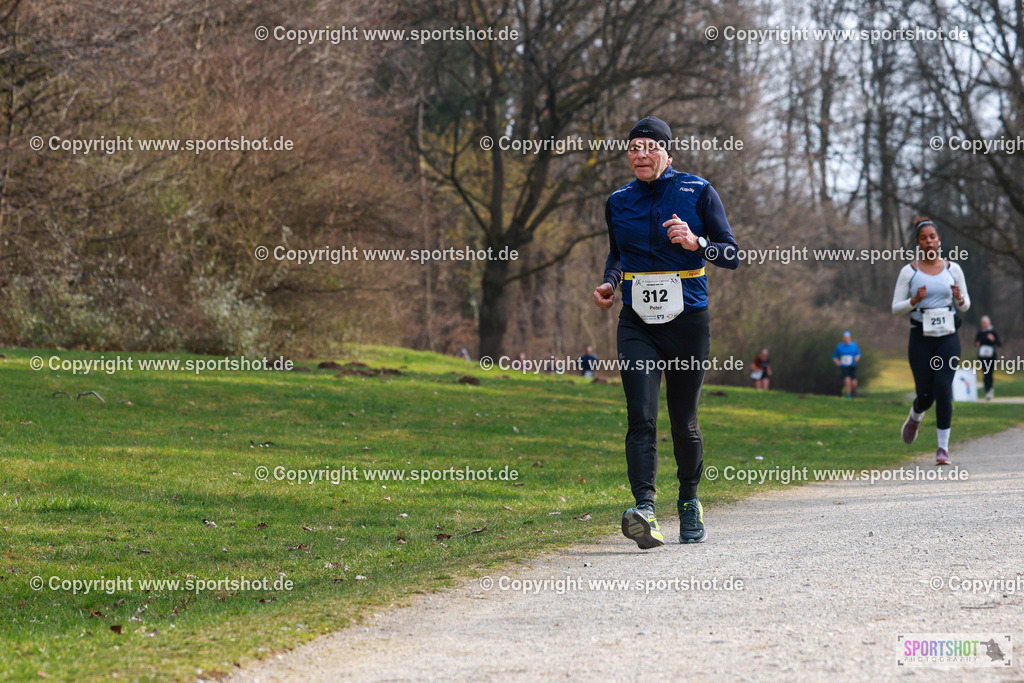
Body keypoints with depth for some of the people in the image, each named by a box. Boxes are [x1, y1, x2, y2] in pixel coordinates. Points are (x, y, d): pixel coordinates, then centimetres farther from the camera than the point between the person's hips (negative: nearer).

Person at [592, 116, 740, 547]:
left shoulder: (697, 192, -1)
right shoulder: (619, 202, 10)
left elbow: (732, 256, 0)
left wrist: (695, 243, -18)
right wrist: (609, 283, 5)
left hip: (688, 321, -2)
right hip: (637, 324, 2)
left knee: (683, 423, 5)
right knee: (641, 418, -15)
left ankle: (689, 503, 30)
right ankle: (645, 513, -28)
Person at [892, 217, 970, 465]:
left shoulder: (953, 269, 6)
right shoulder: (909, 271, 1)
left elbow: (965, 305, 12)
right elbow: (896, 308, 2)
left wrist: (959, 298, -11)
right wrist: (914, 300, -17)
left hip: (948, 337, 0)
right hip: (920, 338, 0)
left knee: (943, 389, -13)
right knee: (925, 393, -2)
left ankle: (943, 447, -6)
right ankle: (915, 417, 36)